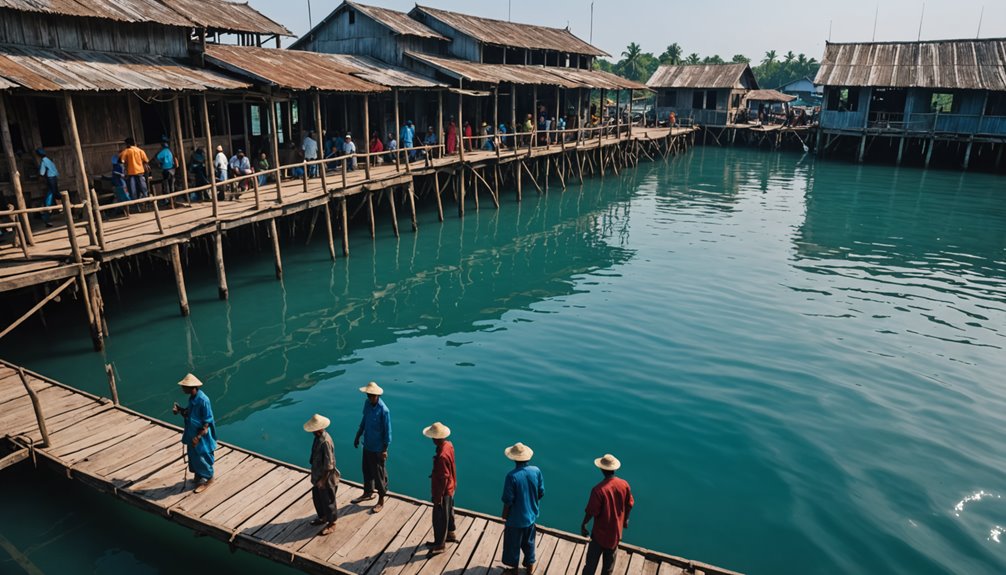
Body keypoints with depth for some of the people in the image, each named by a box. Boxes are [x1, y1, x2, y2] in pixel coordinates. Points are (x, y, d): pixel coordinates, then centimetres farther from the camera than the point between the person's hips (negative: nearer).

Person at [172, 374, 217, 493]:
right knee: (193, 456, 20)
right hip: (192, 434, 8)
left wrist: (198, 437, -23)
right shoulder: (192, 397, -1)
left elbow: (207, 422, -23)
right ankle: (198, 477, 40)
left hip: (201, 436, -8)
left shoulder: (203, 400, -27)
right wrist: (180, 410, -5)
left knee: (202, 458, 6)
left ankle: (208, 479, 26)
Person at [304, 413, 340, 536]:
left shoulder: (325, 442, -31)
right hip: (317, 475, 9)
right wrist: (315, 477, 20)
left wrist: (323, 480, -20)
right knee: (316, 497, 24)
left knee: (328, 501, 10)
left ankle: (331, 524, 28)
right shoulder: (318, 437, -3)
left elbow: (329, 465, -26)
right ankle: (322, 517, 45)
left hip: (325, 477, -9)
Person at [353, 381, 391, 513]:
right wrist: (358, 436, 16)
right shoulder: (367, 403, -4)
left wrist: (385, 450, -16)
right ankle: (368, 493, 43)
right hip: (367, 445, 7)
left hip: (378, 448, -7)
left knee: (379, 474, 7)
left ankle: (381, 500, 24)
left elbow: (387, 431, -19)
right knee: (366, 470, 22)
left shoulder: (384, 410, -25)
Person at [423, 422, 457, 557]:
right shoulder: (449, 445, -8)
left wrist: (438, 496, -18)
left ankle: (440, 545, 23)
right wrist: (435, 474, 21)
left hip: (443, 491, -9)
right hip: (450, 487, 9)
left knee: (439, 518, 8)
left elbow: (443, 478, -28)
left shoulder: (442, 456, -35)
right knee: (448, 512, 27)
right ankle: (450, 533, 46)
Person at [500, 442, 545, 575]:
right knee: (529, 542, 26)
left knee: (512, 544, 17)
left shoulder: (512, 476, -27)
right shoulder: (536, 471, -13)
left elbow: (508, 501, -20)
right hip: (531, 516, 5)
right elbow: (541, 493, -1)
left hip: (515, 519, -5)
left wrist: (504, 517, -4)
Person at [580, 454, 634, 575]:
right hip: (616, 531, 5)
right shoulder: (624, 484, -13)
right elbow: (629, 505, 1)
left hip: (601, 531, -4)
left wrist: (583, 524, -3)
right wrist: (625, 519, 19)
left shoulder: (598, 489, -29)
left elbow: (591, 511, -21)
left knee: (591, 561, 11)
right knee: (610, 560, 23)